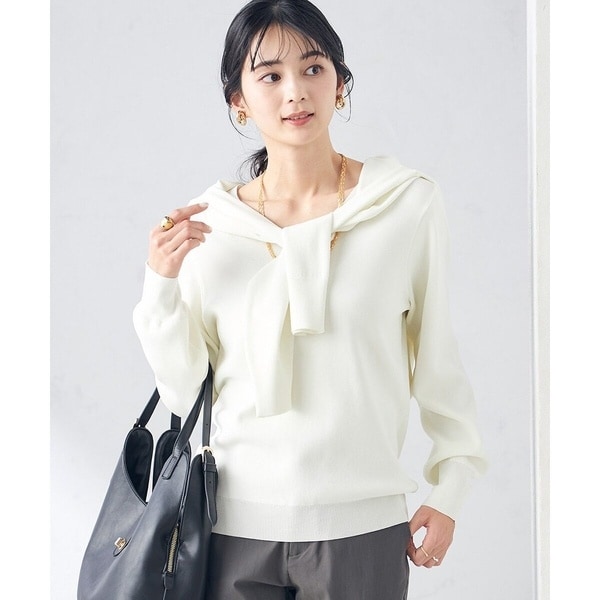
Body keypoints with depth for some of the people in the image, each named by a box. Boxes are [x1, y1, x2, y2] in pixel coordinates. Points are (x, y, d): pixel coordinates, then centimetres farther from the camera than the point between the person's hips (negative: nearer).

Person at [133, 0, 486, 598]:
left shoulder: (409, 204, -6)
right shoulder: (207, 224, -2)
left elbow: (435, 356, 3)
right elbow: (182, 390, 3)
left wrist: (450, 486, 5)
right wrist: (162, 284, -10)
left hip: (363, 525, -1)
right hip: (238, 525, 1)